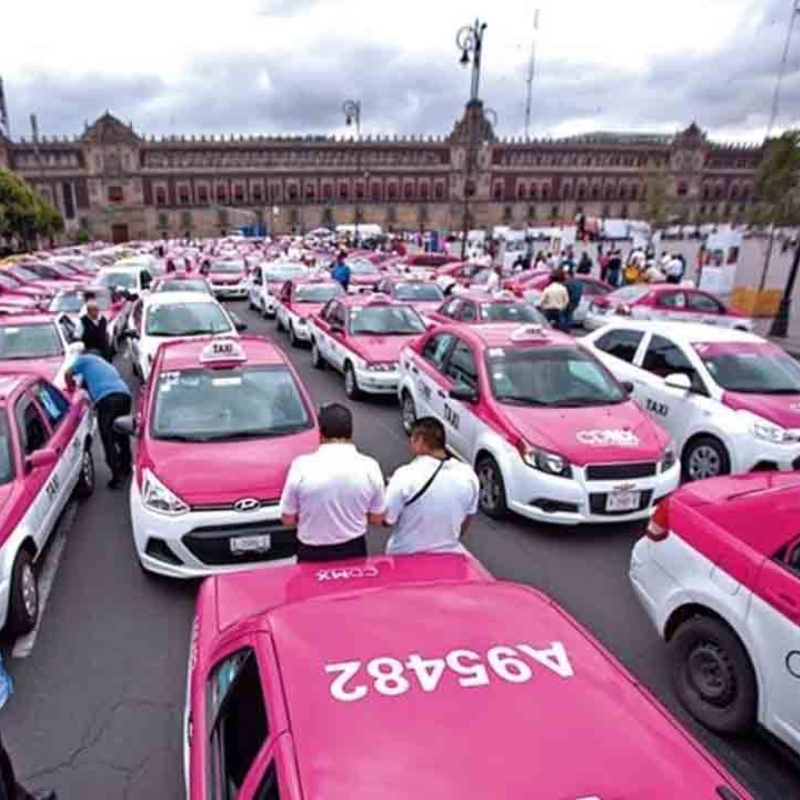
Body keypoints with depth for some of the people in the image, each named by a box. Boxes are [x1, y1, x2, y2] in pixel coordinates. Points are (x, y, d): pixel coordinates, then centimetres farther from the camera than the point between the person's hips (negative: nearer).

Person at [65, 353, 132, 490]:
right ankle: (126, 466, 35)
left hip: (107, 398, -7)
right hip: (124, 394, 7)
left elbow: (68, 374, 18)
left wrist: (71, 388, 34)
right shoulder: (105, 364, 41)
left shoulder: (85, 358, 23)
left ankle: (117, 476, -8)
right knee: (122, 433, 24)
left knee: (108, 439, -2)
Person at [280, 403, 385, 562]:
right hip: (354, 551, 1)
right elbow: (377, 518, -2)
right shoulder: (369, 467, -13)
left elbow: (288, 519, -7)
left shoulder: (302, 466, -16)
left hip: (312, 554, -1)